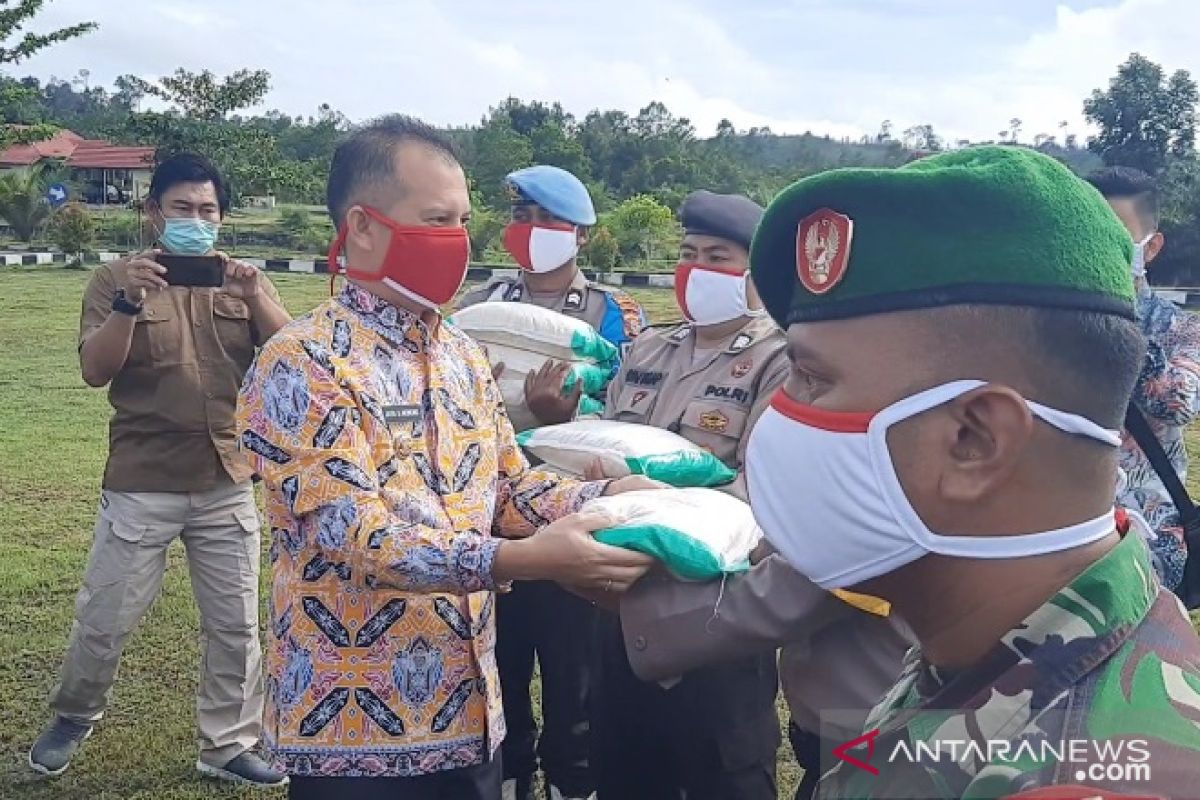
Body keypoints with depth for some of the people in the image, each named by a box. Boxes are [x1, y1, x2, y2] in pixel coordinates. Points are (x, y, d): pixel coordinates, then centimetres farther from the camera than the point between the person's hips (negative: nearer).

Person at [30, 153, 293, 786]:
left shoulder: (243, 280, 7)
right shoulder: (117, 278, -1)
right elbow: (94, 370, -11)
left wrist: (254, 296, -22)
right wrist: (131, 301, -26)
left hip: (228, 483, 2)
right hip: (141, 485, -2)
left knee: (235, 623, 8)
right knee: (105, 617, 8)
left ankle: (228, 746, 23)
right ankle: (73, 718, 35)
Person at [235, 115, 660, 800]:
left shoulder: (464, 357, 10)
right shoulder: (303, 363, -15)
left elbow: (509, 485, 12)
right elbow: (354, 535, -23)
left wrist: (601, 497, -7)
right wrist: (519, 560, -33)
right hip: (355, 723, -7)